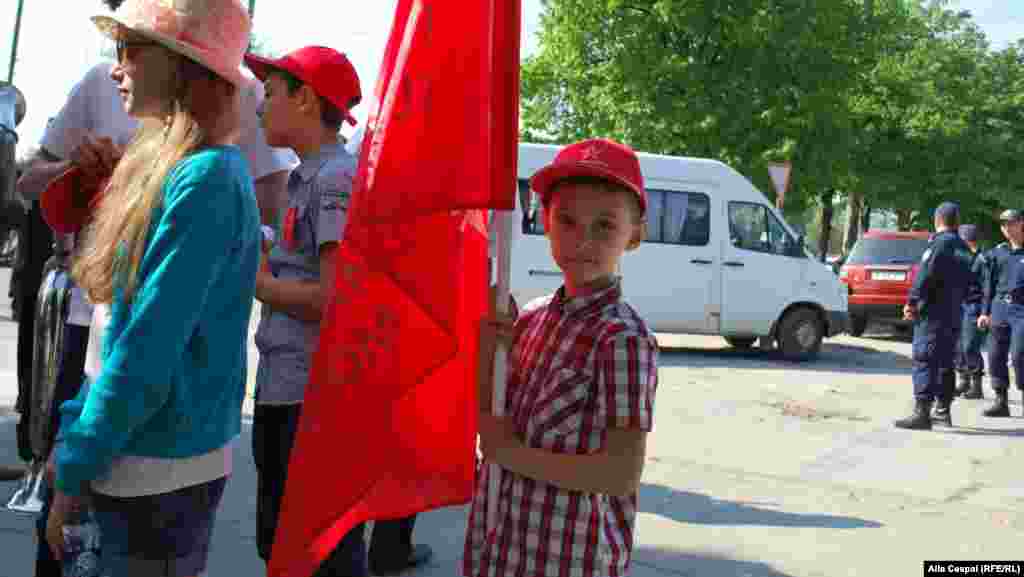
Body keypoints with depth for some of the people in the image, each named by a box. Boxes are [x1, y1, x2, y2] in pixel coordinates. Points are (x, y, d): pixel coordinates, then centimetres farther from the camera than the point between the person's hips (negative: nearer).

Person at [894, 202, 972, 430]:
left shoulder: (941, 242, -10)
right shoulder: (964, 248, 17)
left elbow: (926, 275, -20)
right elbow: (967, 284, 20)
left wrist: (912, 302, -19)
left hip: (933, 314, -9)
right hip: (954, 315, 9)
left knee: (924, 361, -11)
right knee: (945, 363, 17)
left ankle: (922, 413, -17)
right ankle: (943, 411, 24)